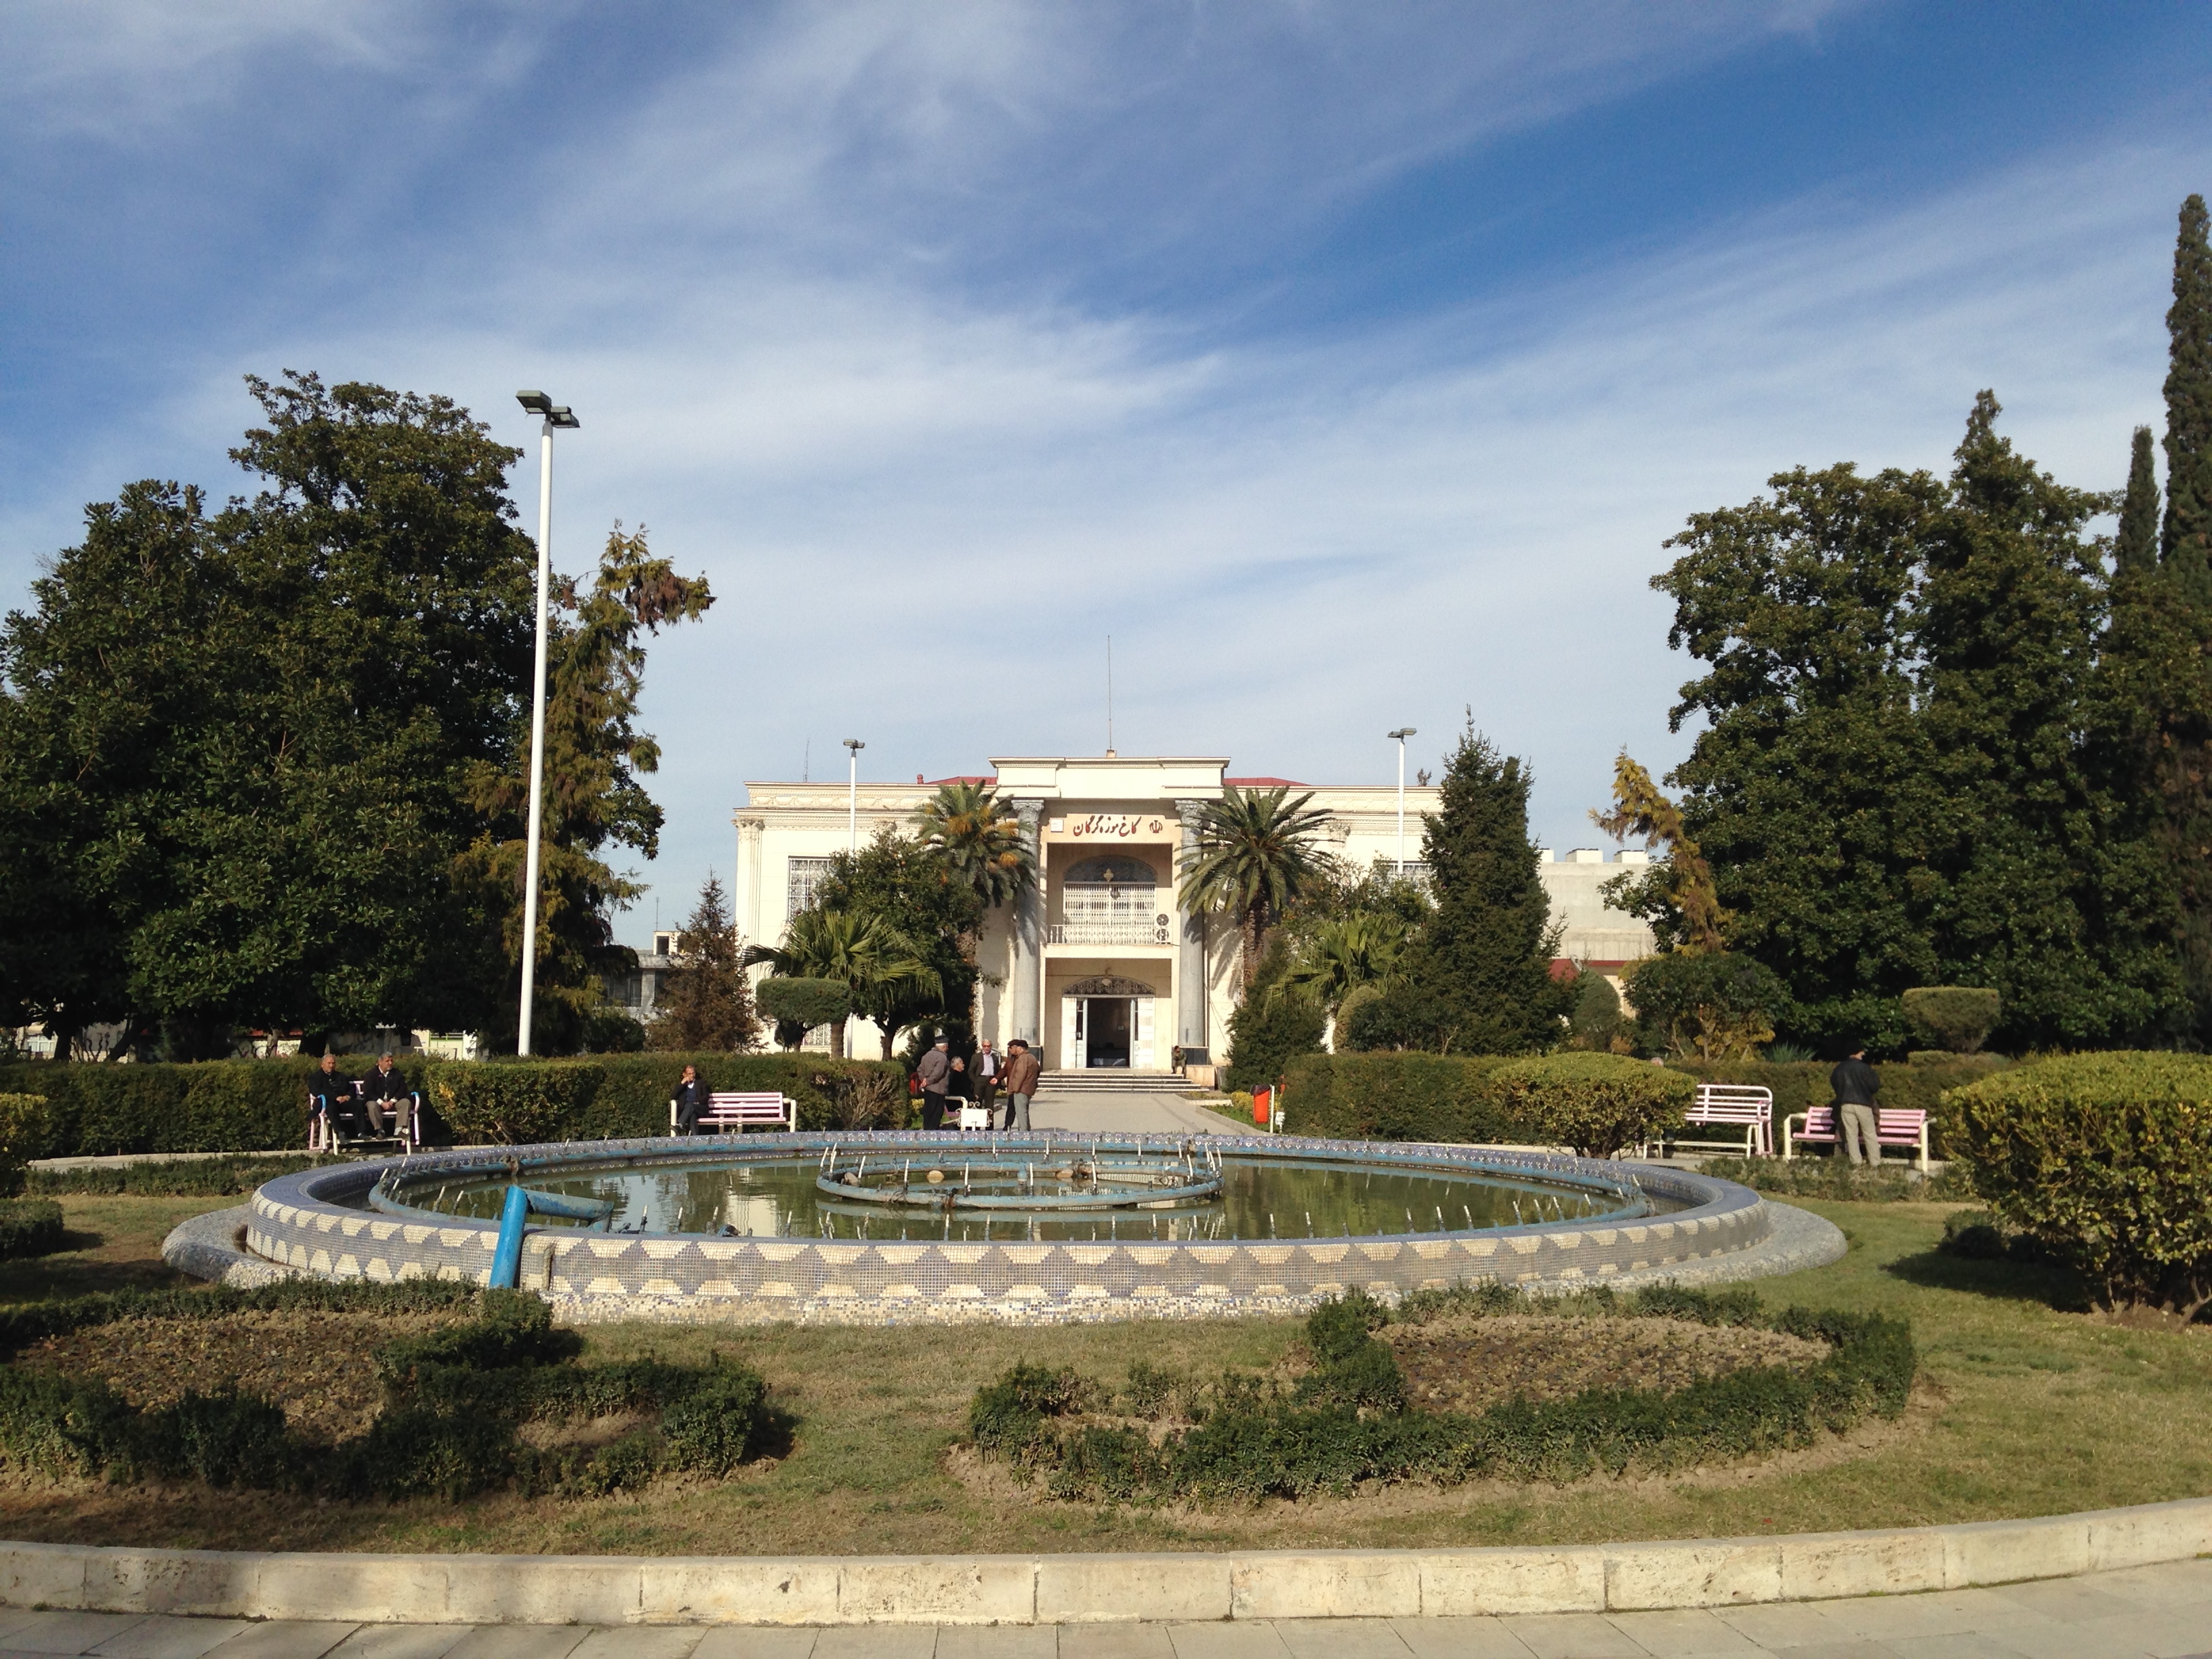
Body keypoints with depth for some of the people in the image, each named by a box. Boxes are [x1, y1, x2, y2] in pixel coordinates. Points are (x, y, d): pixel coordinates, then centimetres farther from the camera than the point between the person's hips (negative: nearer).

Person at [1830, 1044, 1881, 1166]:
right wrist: (1875, 1075, 13)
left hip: (1846, 1104, 3)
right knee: (1870, 1134, 7)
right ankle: (1875, 1161, 9)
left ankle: (1856, 1161, 8)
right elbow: (1875, 1085, -8)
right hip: (1863, 1104, -3)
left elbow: (1833, 1082, 16)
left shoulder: (1840, 1068, 4)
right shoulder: (1864, 1068, -10)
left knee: (1851, 1134, 8)